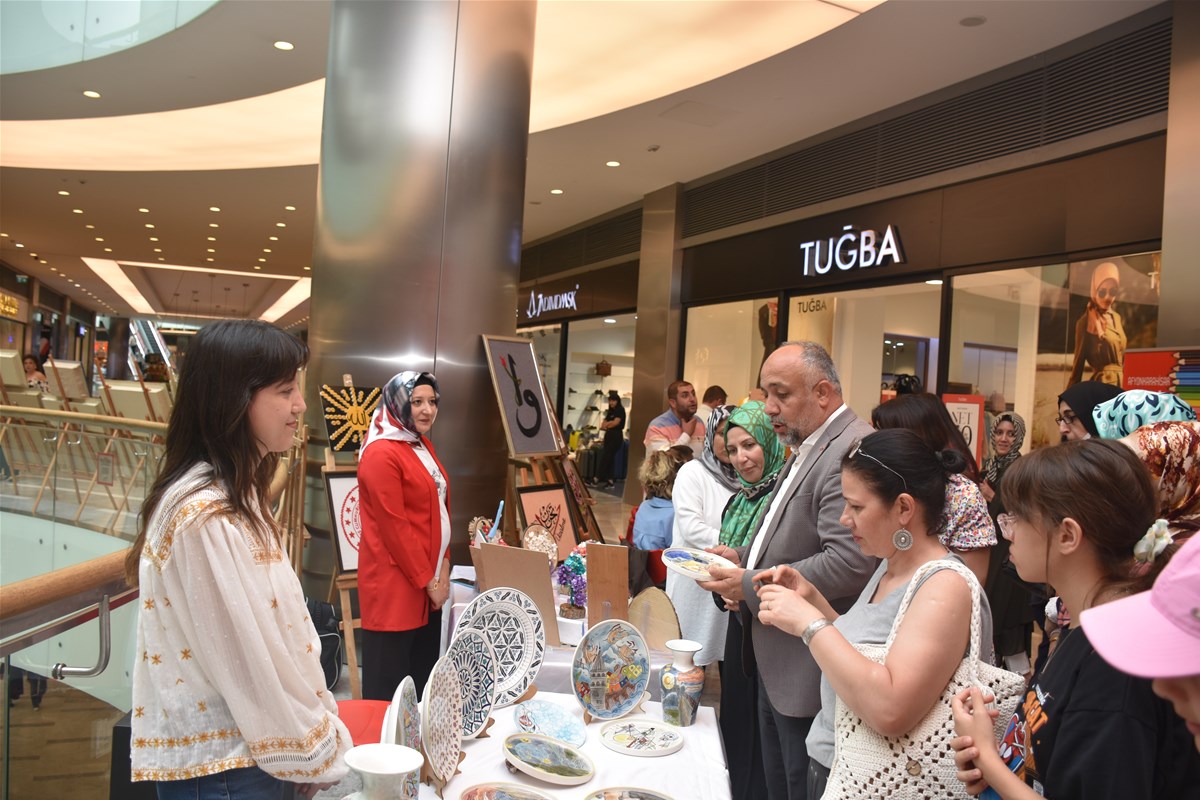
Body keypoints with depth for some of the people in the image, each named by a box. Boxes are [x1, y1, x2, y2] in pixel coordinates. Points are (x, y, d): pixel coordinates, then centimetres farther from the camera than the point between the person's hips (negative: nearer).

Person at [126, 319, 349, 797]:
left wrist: (321, 731, 4)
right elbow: (252, 665, -22)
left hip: (248, 754, 8)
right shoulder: (206, 515, -24)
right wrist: (325, 757, -10)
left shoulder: (235, 497, 6)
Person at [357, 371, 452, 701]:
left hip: (428, 577, 9)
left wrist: (443, 566, 5)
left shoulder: (423, 445, 12)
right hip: (395, 580, -9)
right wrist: (427, 580, -13)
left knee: (424, 668, 16)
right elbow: (394, 527, -19)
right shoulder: (381, 454, -16)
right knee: (389, 679, 2)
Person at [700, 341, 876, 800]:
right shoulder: (807, 448, 13)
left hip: (808, 670, -10)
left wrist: (751, 585, -20)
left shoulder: (851, 451, -21)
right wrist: (745, 556, 5)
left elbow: (849, 564, -29)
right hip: (774, 659, 10)